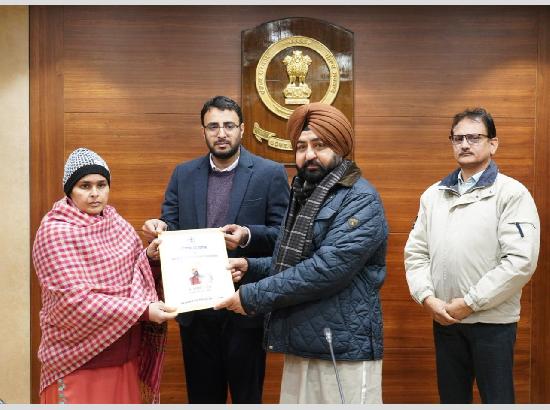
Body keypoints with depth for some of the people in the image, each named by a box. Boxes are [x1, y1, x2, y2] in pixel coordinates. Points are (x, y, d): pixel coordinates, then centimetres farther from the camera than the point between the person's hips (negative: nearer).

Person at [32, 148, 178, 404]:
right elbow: (76, 299, -22)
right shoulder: (55, 231, -15)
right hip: (78, 358, -6)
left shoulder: (115, 221, 6)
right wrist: (142, 310, -25)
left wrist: (147, 254, -5)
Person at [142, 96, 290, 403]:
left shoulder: (270, 173, -3)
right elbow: (172, 226, 7)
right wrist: (160, 228, -16)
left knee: (247, 397, 10)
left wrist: (248, 236, -24)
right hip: (195, 307, 3)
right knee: (201, 397, 16)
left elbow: (285, 234, -6)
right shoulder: (183, 174, 8)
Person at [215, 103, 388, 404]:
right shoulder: (304, 196, 16)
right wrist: (250, 267, 5)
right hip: (300, 346, 8)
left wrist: (253, 296, -19)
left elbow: (328, 267, -24)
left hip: (344, 349, -8)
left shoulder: (360, 200, -12)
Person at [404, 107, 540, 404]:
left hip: (493, 321, -4)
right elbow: (416, 252, 8)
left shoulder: (512, 193, -7)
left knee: (497, 399, 6)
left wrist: (469, 303, -15)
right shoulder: (433, 194, 10)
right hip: (444, 319, 5)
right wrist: (427, 298, -7)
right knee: (451, 398, 16)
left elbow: (521, 261, -16)